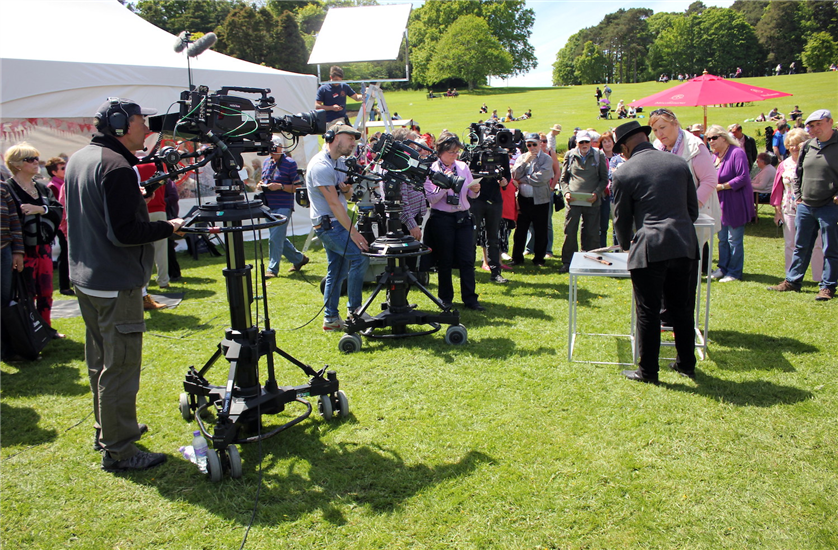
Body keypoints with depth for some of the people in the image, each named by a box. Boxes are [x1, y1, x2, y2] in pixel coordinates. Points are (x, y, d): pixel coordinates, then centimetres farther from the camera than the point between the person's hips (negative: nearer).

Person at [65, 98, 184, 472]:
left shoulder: (78, 160, 12)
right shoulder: (116, 167, -20)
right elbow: (124, 232, -24)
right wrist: (168, 227, -12)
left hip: (85, 278, 10)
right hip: (115, 285, -10)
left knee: (100, 361, 20)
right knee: (120, 366, -3)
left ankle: (106, 429, 34)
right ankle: (118, 451, 4)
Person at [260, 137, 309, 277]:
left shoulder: (290, 163, -8)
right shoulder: (266, 162, 13)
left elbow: (298, 186, -10)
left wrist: (280, 186, -21)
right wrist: (261, 185, 2)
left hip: (283, 207, -8)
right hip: (269, 207, 8)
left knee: (276, 239, -9)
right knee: (279, 238, 15)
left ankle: (272, 268, 0)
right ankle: (299, 259, 32)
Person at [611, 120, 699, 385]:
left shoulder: (624, 173, -4)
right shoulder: (679, 163, 9)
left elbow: (622, 219, 5)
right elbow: (693, 208, 13)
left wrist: (626, 244, 24)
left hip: (649, 250, -5)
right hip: (684, 246, 5)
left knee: (648, 313, 5)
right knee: (682, 309, 17)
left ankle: (648, 371, 13)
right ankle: (686, 364, 29)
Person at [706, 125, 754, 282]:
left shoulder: (737, 153, -13)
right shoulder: (714, 156, 11)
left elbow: (743, 178, -20)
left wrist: (721, 186, -19)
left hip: (736, 204, -8)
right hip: (721, 203, 8)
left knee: (734, 240, -2)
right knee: (722, 239, 14)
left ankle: (734, 272, 7)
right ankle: (723, 268, 24)